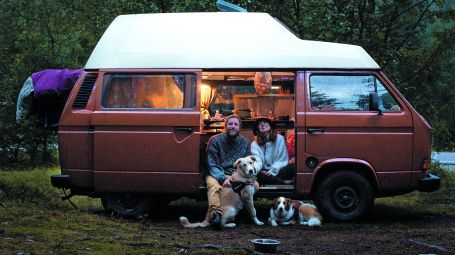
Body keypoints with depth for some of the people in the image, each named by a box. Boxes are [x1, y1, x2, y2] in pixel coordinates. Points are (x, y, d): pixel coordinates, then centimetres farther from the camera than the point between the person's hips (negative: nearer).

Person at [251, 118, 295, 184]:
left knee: (293, 166, -28)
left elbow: (282, 160, 4)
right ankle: (285, 183, -38)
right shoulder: (255, 144, 7)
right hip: (264, 173, 0)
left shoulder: (279, 139, 7)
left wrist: (272, 172, -11)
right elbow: (257, 160, -9)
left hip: (278, 171, 0)